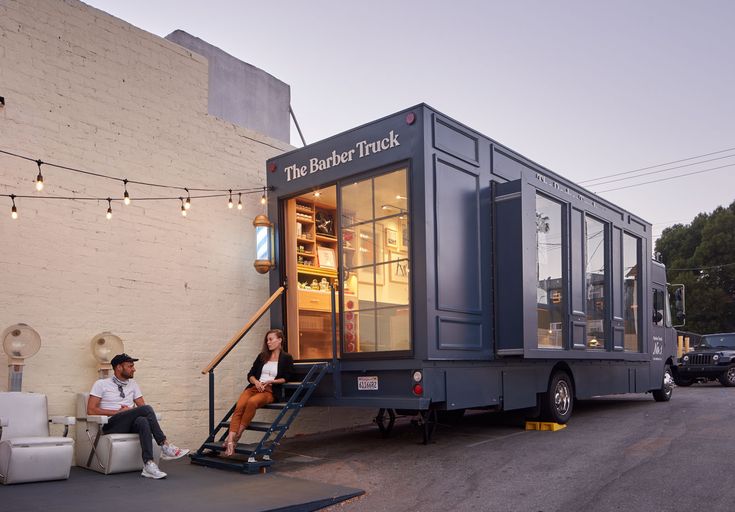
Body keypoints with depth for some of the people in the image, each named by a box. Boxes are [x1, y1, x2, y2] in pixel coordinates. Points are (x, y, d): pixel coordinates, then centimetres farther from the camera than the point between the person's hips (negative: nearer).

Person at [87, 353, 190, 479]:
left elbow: (141, 406, 15)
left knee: (143, 421, -36)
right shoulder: (101, 384, 6)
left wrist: (133, 411, -9)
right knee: (146, 409, -29)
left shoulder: (133, 385, 21)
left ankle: (149, 464, -45)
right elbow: (91, 410, -4)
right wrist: (118, 412, -12)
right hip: (112, 426, -4)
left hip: (130, 425, 4)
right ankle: (165, 446, -29)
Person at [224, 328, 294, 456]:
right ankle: (230, 440, -39)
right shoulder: (262, 356, 22)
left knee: (252, 402, -37)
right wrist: (256, 381, -3)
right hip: (255, 387, 4)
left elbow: (286, 378, 3)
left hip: (271, 391, -4)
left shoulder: (286, 358, 8)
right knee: (239, 406, -28)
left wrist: (272, 381, -10)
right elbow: (250, 375, 18)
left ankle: (237, 435, -28)